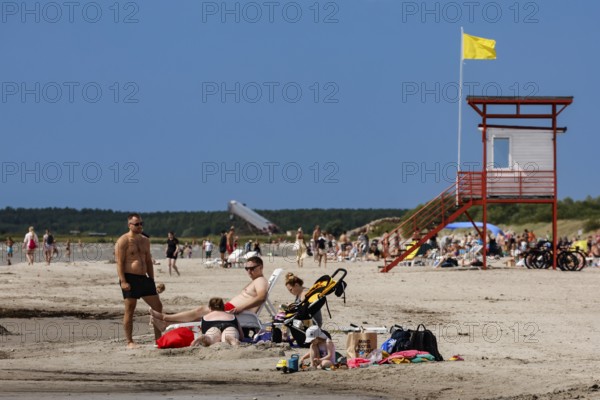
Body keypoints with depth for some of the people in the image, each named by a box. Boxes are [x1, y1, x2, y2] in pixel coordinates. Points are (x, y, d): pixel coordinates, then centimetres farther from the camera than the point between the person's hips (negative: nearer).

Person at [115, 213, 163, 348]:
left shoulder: (145, 240, 16)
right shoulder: (123, 241, -6)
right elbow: (119, 262, -11)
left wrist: (151, 280, 14)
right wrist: (123, 281, -19)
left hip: (144, 278, 7)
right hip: (130, 278, -7)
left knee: (158, 306, 5)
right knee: (129, 310, -3)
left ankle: (158, 339, 13)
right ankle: (129, 342, 2)